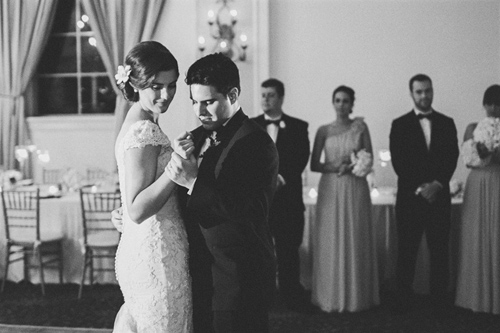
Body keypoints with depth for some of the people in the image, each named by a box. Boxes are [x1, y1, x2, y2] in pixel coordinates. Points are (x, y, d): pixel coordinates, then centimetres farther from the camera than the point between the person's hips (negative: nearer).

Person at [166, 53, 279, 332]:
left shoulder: (257, 144, -16)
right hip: (203, 270, 8)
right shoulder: (199, 137, 8)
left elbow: (250, 212, -25)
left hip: (242, 276, -7)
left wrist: (194, 182, -28)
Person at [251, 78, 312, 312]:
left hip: (287, 196, 0)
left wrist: (281, 178, -16)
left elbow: (301, 159, -2)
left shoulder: (298, 127, 8)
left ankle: (293, 298, 12)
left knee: (288, 249, 2)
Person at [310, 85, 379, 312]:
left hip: (355, 190, 0)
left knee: (355, 241, 3)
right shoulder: (324, 130, 4)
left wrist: (352, 167, -13)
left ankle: (356, 296, 13)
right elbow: (314, 164, 3)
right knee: (331, 242, 2)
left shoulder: (360, 127, 4)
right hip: (330, 189, 0)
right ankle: (331, 297, 11)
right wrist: (334, 167, -13)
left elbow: (369, 161, 4)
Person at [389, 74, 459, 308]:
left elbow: (452, 157, 2)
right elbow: (398, 162, -3)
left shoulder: (446, 123, 11)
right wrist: (420, 187, -11)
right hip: (410, 197, -2)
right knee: (406, 252, 0)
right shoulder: (400, 125, 4)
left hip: (439, 196, 2)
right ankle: (403, 301, 7)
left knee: (439, 251, 3)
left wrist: (437, 184, -12)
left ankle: (439, 301, 11)